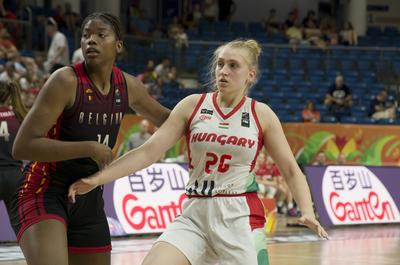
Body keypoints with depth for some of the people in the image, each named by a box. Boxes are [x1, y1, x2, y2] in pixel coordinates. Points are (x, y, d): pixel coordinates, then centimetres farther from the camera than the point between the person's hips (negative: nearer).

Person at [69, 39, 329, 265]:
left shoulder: (261, 114, 2)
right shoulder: (193, 106, 3)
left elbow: (291, 170, 6)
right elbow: (149, 151, -1)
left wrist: (307, 211, -12)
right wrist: (97, 179, -9)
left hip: (241, 217, -1)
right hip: (194, 214, 1)